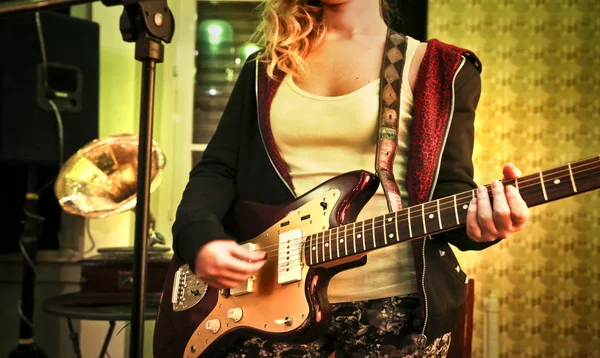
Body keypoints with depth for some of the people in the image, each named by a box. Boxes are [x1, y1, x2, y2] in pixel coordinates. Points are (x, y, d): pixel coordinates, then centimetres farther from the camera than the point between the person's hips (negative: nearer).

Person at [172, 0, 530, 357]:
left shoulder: (439, 69, 4)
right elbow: (217, 170, 9)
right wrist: (200, 237, -10)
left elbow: (449, 187, -1)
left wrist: (480, 218, -23)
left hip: (393, 303, -2)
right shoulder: (265, 68, 12)